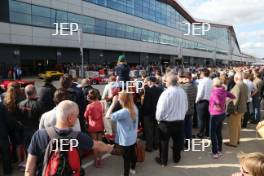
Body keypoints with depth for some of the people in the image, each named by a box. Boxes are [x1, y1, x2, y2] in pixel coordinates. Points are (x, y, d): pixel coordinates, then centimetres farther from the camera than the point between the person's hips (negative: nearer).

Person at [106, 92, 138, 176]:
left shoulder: (123, 112, -32)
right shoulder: (134, 108, -8)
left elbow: (108, 116, -29)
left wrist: (113, 102, -25)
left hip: (126, 139, -8)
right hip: (133, 137, 8)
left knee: (126, 157, 10)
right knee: (132, 153, 26)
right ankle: (133, 169, 48)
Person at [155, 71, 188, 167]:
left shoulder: (166, 93, -24)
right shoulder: (183, 92, -8)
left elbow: (160, 109, -19)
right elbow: (186, 107, 3)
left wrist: (158, 119, 0)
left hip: (166, 122, -4)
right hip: (180, 121, 5)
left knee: (164, 142, 15)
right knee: (177, 141, 22)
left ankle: (163, 161, 30)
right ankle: (176, 158, 42)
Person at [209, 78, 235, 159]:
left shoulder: (214, 92, -21)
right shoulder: (224, 91, -2)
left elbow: (217, 100, -40)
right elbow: (233, 96, 10)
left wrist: (218, 106, -20)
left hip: (215, 115, -7)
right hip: (222, 114, 7)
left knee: (213, 134, 3)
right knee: (219, 132, 19)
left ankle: (215, 153, 6)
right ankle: (219, 150, 30)